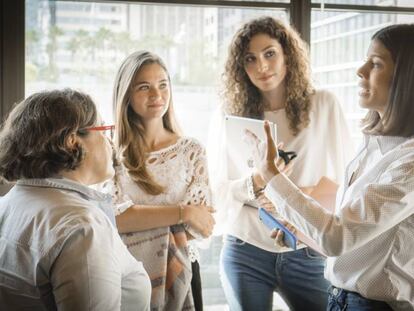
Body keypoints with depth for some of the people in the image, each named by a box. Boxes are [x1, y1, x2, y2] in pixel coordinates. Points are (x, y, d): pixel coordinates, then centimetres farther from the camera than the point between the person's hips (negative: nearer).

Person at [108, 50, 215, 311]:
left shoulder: (191, 150, 0)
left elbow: (202, 227, -6)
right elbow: (114, 216, -16)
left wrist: (137, 216, -13)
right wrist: (182, 213, -18)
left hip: (177, 276, 2)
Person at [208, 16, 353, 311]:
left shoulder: (324, 106, -1)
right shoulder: (229, 116, 2)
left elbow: (346, 179, -1)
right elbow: (217, 190, 1)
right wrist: (254, 184, -19)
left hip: (309, 254, 0)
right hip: (246, 254, 1)